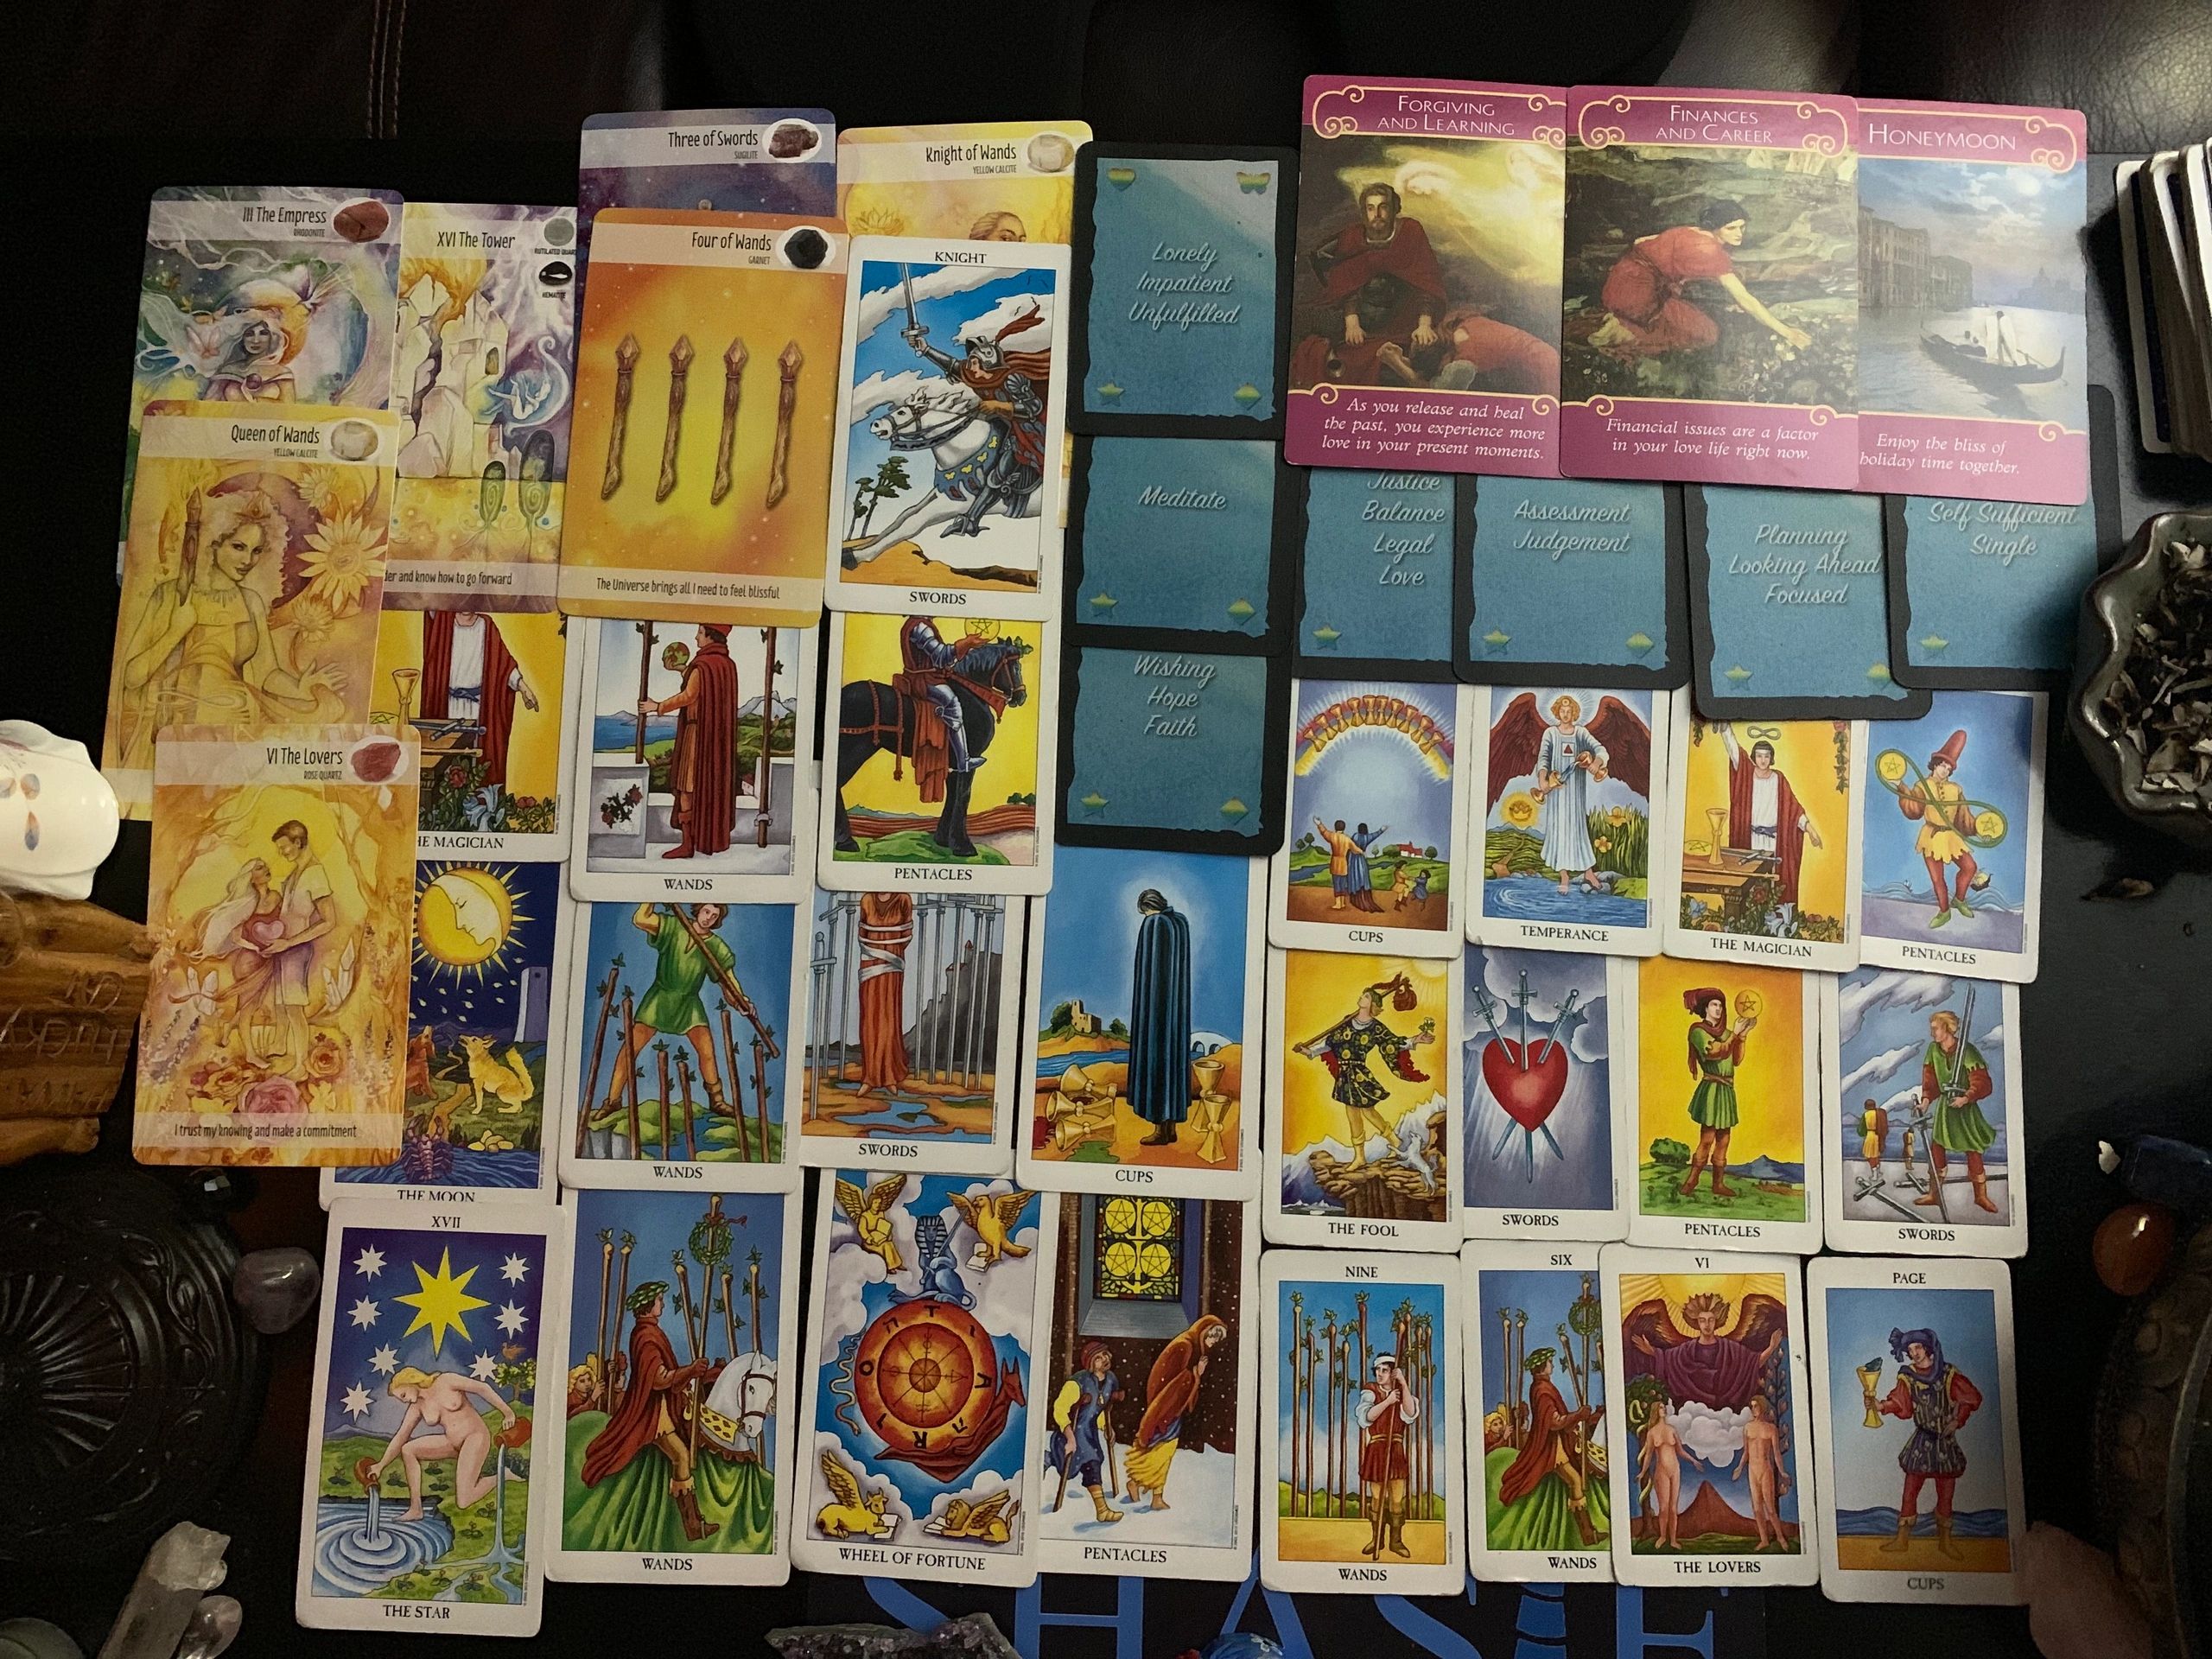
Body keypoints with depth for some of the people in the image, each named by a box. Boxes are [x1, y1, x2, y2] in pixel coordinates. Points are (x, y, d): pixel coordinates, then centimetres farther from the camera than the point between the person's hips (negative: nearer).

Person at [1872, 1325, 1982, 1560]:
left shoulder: (1948, 1375, -6)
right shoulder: (1908, 1377, -3)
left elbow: (1972, 1398, -2)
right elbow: (1899, 1402, -12)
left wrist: (1957, 1420, -11)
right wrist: (1881, 1406, -31)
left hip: (1945, 1441, -1)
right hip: (1921, 1440, 1)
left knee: (1946, 1494, 6)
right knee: (1910, 1490, 1)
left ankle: (1945, 1540, 20)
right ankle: (1902, 1538, 9)